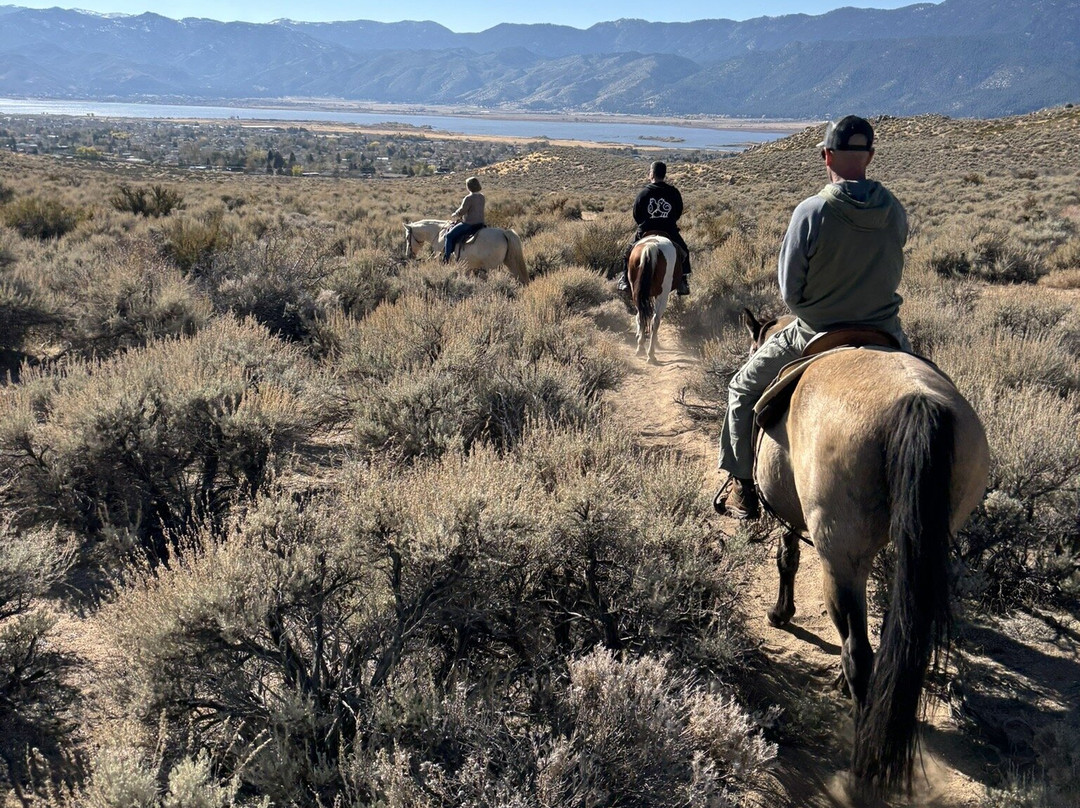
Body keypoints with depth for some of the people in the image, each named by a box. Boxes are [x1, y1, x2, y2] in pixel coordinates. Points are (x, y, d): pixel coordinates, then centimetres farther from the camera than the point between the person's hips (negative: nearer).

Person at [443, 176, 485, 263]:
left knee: (449, 235, 1)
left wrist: (454, 216, 7)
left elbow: (461, 212, -14)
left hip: (469, 224, -9)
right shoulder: (482, 197, 6)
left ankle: (446, 257, 1)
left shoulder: (469, 198, -20)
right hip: (480, 223, 9)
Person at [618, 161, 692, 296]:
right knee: (684, 251, 23)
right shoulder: (674, 192, -4)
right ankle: (682, 282, 18)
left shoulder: (643, 192, -9)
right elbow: (679, 212, 5)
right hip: (670, 232, 1)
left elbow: (636, 215, -2)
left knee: (629, 252, 20)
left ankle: (625, 280, 13)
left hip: (646, 231, -1)